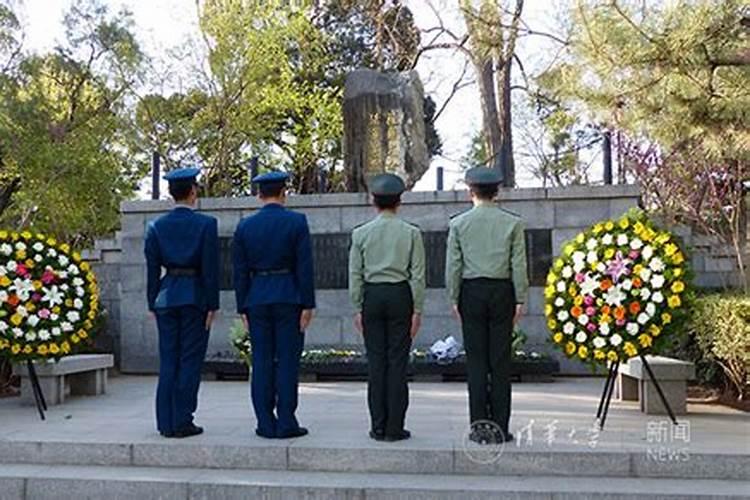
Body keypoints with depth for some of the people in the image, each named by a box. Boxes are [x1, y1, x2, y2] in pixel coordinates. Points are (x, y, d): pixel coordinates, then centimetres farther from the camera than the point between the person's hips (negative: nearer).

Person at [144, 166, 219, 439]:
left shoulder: (156, 226, 4)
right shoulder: (206, 224, -6)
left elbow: (152, 269, 5)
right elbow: (210, 267, -8)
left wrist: (153, 304, 11)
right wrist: (212, 305, -4)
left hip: (167, 297, 4)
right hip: (195, 297, -4)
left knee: (167, 362, 9)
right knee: (190, 360, 2)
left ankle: (166, 423, 14)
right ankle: (182, 422, 4)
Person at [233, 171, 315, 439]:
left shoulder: (245, 226, 5)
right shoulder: (296, 221, -4)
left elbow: (240, 271, 5)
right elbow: (305, 266, -8)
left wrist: (243, 308, 10)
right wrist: (307, 304, -4)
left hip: (257, 299, 3)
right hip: (288, 298, -3)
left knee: (261, 362, 7)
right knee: (287, 360, 1)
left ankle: (265, 423, 10)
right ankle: (286, 423, 3)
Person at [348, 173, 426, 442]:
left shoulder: (361, 233, 1)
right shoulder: (411, 233, -2)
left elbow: (355, 275, 2)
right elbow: (417, 275, -3)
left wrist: (358, 308, 8)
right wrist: (417, 309, 2)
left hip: (372, 297, 1)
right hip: (401, 296, -1)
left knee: (376, 362, 6)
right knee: (397, 361, 2)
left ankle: (378, 427, 9)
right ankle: (394, 427, 4)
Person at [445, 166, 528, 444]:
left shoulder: (459, 224, 0)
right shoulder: (512, 223, 0)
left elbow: (453, 265, 1)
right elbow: (519, 265, -1)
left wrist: (454, 299, 7)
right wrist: (519, 300, 4)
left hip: (471, 291, 0)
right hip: (502, 291, 0)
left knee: (476, 359, 4)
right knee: (500, 360, 3)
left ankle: (479, 426, 6)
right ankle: (500, 427, 6)